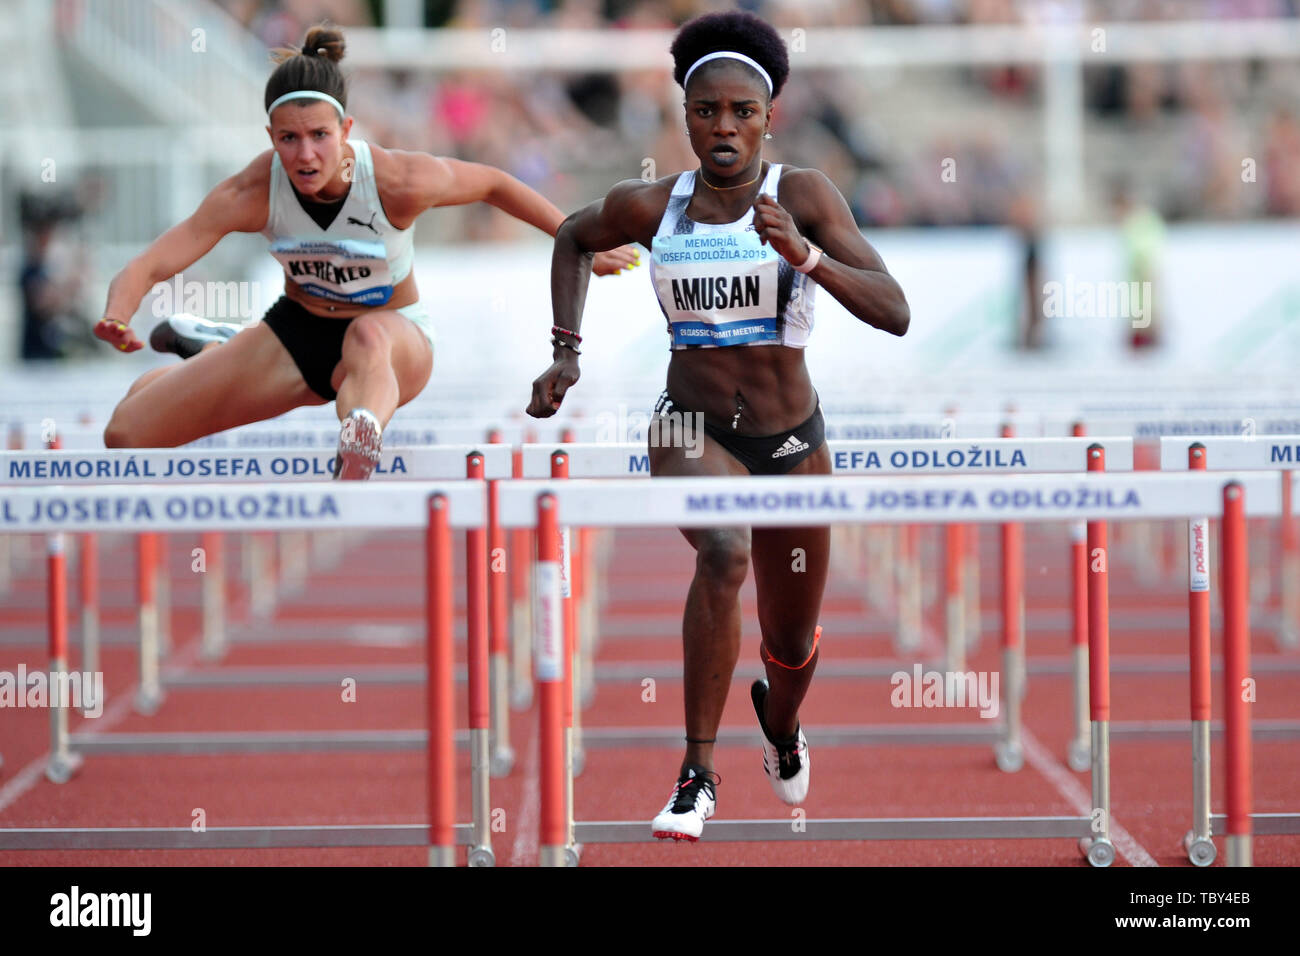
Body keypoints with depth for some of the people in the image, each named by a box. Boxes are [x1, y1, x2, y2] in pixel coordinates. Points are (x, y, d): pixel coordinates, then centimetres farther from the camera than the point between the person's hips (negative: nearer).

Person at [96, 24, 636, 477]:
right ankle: (216, 352, 30)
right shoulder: (252, 193, -23)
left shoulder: (398, 182, -26)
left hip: (397, 342, -3)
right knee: (126, 435, -3)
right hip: (296, 334, 3)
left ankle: (353, 474, -69)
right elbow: (150, 266, -25)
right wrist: (117, 319, -47)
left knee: (367, 337, -43)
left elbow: (494, 185, -7)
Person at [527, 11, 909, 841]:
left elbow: (895, 313, -21)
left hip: (792, 443, 1)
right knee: (723, 554, -34)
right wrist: (566, 352, 8)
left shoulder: (805, 195, -12)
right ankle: (698, 774, -27)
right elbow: (574, 237, 18)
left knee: (793, 646, 16)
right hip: (693, 431, -1)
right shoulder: (652, 207, -5)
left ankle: (780, 721, 56)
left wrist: (806, 256, -35)